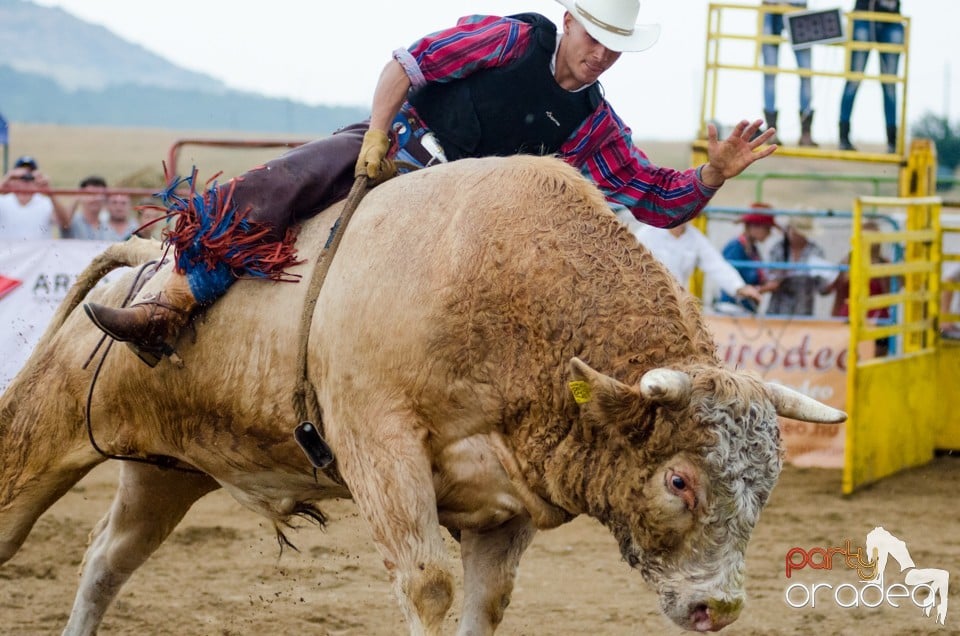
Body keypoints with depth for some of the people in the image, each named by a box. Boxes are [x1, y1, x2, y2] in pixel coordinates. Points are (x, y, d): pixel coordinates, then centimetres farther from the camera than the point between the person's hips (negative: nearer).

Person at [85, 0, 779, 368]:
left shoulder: (595, 127, 4)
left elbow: (662, 199, 1)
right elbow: (408, 64, -5)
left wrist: (715, 173, -17)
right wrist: (375, 135, -16)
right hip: (393, 142, -3)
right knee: (267, 195, -26)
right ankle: (171, 305, -26)